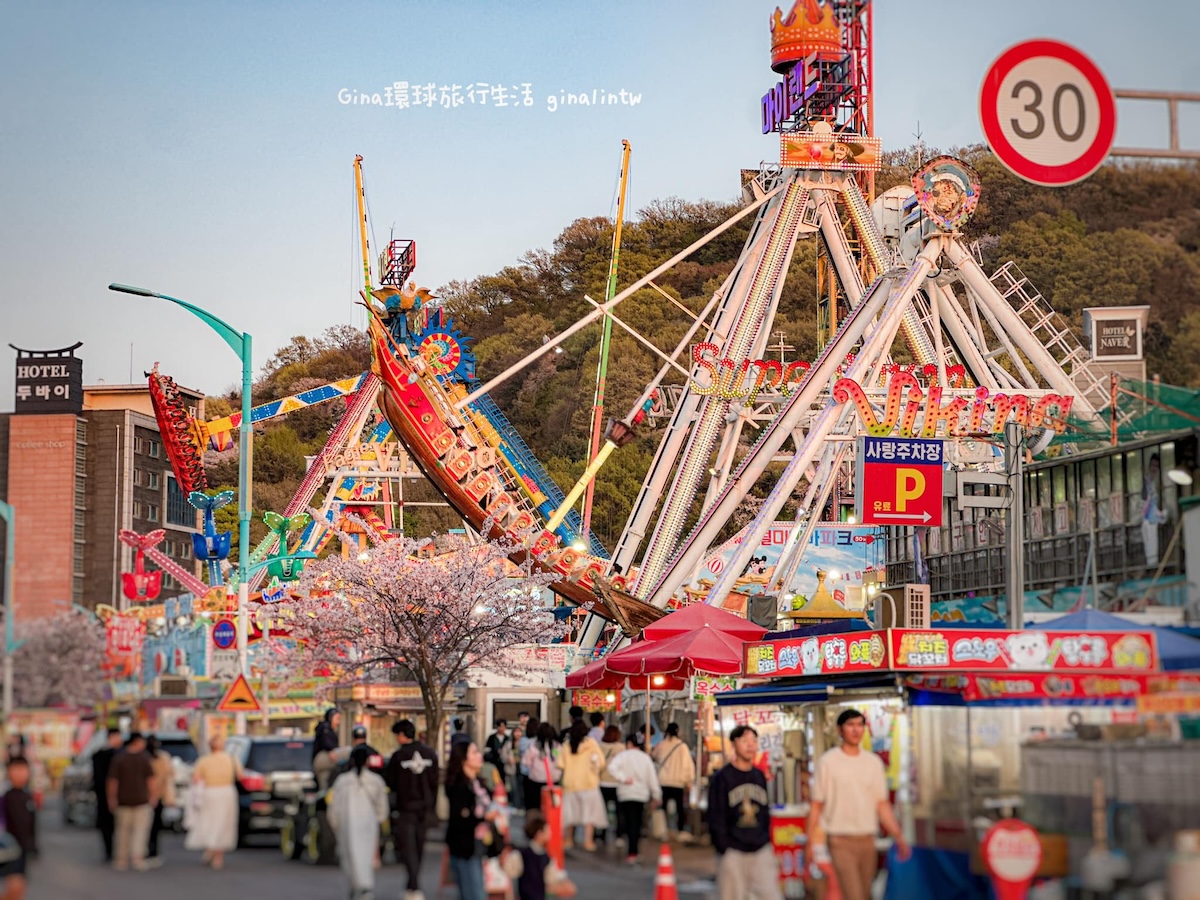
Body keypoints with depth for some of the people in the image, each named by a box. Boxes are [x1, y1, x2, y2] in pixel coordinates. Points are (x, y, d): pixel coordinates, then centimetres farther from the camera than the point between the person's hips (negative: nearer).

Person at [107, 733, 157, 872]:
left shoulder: (118, 758, -1)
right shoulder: (144, 758, -4)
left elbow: (112, 781, -2)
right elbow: (150, 780, -4)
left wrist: (112, 799, 4)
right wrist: (153, 795, 6)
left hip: (123, 801, 2)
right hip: (141, 800, -2)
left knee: (123, 831, 8)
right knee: (140, 830, 3)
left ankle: (121, 861, 10)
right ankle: (137, 857, -10)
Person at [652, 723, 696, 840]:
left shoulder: (661, 745, -1)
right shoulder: (682, 746, -7)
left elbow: (654, 757, 15)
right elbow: (688, 763, -8)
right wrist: (689, 780, -3)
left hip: (663, 781, 1)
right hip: (678, 782, -1)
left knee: (663, 806, 7)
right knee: (680, 807, 7)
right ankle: (680, 830, 2)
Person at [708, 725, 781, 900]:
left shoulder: (760, 776, 13)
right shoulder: (722, 778, -3)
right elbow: (716, 818, -6)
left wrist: (766, 841, 9)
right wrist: (724, 849, -11)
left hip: (761, 850, 4)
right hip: (733, 853, -4)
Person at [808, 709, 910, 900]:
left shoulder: (873, 761, 8)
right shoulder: (828, 761, -3)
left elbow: (882, 804, 11)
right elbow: (817, 805, -1)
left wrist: (898, 837, 5)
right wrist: (811, 841, -4)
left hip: (867, 840, 5)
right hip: (840, 841, -5)